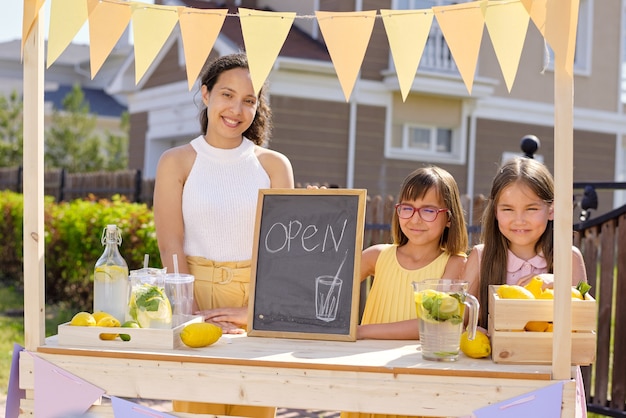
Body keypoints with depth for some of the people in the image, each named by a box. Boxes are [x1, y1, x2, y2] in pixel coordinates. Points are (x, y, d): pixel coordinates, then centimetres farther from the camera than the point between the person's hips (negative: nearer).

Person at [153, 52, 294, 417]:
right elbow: (171, 248, -5)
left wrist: (254, 309, -17)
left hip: (257, 305, 1)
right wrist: (195, 315, -18)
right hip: (196, 295, -1)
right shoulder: (177, 162, 2)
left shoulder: (273, 165, 6)